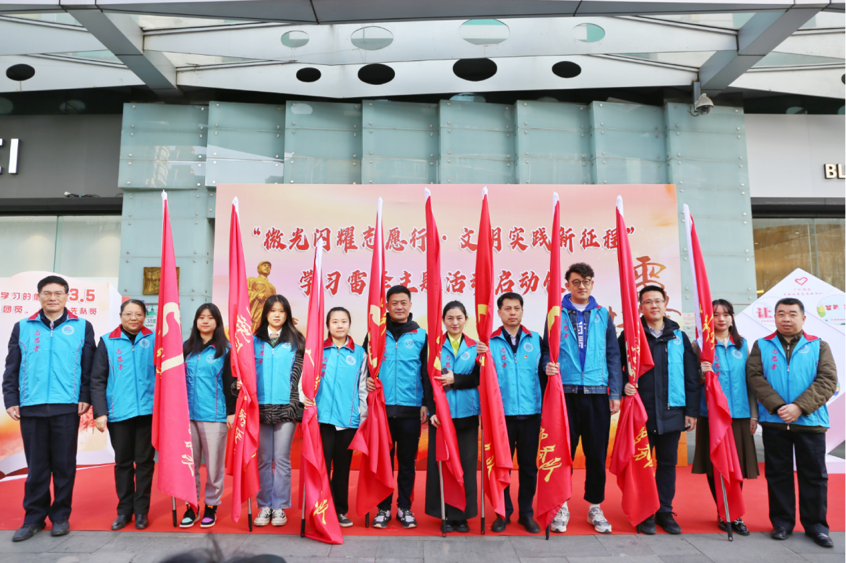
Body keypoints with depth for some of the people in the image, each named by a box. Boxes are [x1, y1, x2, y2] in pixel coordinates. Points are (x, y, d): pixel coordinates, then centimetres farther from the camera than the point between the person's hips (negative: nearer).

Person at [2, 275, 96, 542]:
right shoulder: (22, 327, 10)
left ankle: (61, 516, 17)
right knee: (36, 465, 7)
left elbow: (89, 367, 4)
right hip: (31, 407, 2)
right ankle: (34, 517, 20)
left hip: (67, 407, -1)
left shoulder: (82, 327, 5)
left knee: (64, 465, 5)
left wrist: (85, 397, -4)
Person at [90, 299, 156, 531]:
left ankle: (141, 510, 19)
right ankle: (124, 510, 24)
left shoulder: (154, 339, 2)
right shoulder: (107, 342, 3)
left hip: (148, 410, 0)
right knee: (122, 462, 11)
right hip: (118, 412, 1)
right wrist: (99, 412, -4)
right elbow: (97, 380, 2)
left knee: (145, 461, 7)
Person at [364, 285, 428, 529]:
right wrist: (366, 380, -10)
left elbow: (426, 372, 8)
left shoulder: (420, 335, 5)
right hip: (382, 406, 0)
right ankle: (383, 508, 21)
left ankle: (405, 508, 23)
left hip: (410, 408, 0)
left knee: (407, 461, 9)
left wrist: (425, 404, 4)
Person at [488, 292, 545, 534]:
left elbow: (543, 371, 10)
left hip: (531, 413, 2)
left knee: (529, 465, 10)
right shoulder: (490, 342, 2)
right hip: (501, 414, -1)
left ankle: (526, 513, 26)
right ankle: (503, 512, 23)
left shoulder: (535, 340, 7)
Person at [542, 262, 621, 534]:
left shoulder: (603, 315, 10)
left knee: (597, 452, 7)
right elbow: (547, 348, 5)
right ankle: (561, 507, 18)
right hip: (565, 392, -1)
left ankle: (595, 507, 23)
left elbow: (613, 355, 9)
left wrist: (615, 392, 3)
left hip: (597, 392, 2)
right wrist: (548, 366, -16)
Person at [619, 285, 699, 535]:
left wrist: (692, 410, 4)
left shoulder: (679, 337, 9)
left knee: (668, 463, 11)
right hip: (641, 410, -2)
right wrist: (623, 386, -15)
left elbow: (691, 376, 8)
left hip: (672, 412, 2)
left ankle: (665, 511, 24)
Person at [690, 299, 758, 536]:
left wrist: (753, 413, 7)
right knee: (714, 465, 4)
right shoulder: (700, 345, -1)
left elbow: (750, 380, 11)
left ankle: (735, 514, 20)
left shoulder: (742, 345, 9)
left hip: (739, 415, 2)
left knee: (737, 465, 5)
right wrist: (701, 374, -23)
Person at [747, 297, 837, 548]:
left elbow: (828, 380, -5)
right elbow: (755, 376, -5)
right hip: (773, 422, 0)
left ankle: (816, 525, 21)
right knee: (778, 473, 8)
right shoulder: (762, 346, 6)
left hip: (810, 422, 0)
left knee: (814, 475, 8)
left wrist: (800, 407, -17)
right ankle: (782, 523, 20)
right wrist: (777, 405, -17)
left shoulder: (819, 346, 5)